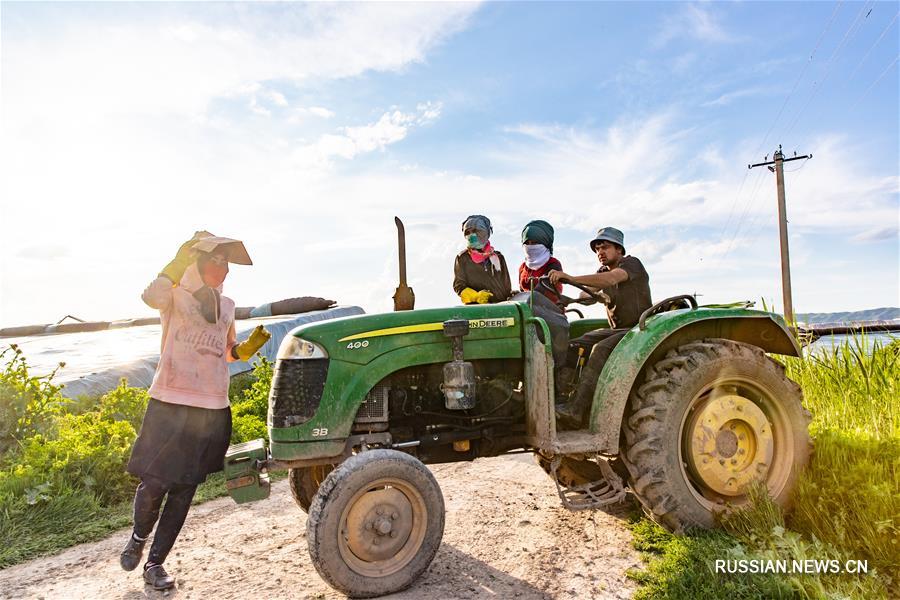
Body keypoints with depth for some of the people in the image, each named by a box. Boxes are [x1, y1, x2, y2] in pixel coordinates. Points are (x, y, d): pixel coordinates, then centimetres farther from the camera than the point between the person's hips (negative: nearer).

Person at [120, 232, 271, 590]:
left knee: (184, 488, 10)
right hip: (170, 403, -4)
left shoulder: (226, 306, 14)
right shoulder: (175, 296, -2)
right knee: (154, 482, 2)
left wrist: (247, 348, 5)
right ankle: (138, 537, 35)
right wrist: (180, 259, -29)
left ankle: (155, 562, 26)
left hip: (212, 410, 4)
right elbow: (151, 297, -27)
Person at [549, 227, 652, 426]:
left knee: (601, 349, -32)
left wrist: (571, 278, -42)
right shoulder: (603, 271, 16)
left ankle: (576, 409, -38)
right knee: (574, 345, -12)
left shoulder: (632, 264, -9)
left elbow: (611, 279, -31)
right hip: (616, 330, 8)